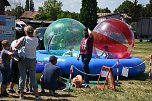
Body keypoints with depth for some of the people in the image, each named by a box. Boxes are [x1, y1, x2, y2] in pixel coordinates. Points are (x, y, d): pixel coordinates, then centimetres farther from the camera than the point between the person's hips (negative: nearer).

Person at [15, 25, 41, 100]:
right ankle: (36, 95, 5)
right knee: (33, 78, 7)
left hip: (23, 59, -2)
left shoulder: (23, 39, -12)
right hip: (32, 60, 2)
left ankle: (21, 95, 16)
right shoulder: (36, 39, -4)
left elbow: (16, 47, -19)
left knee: (22, 77, 9)